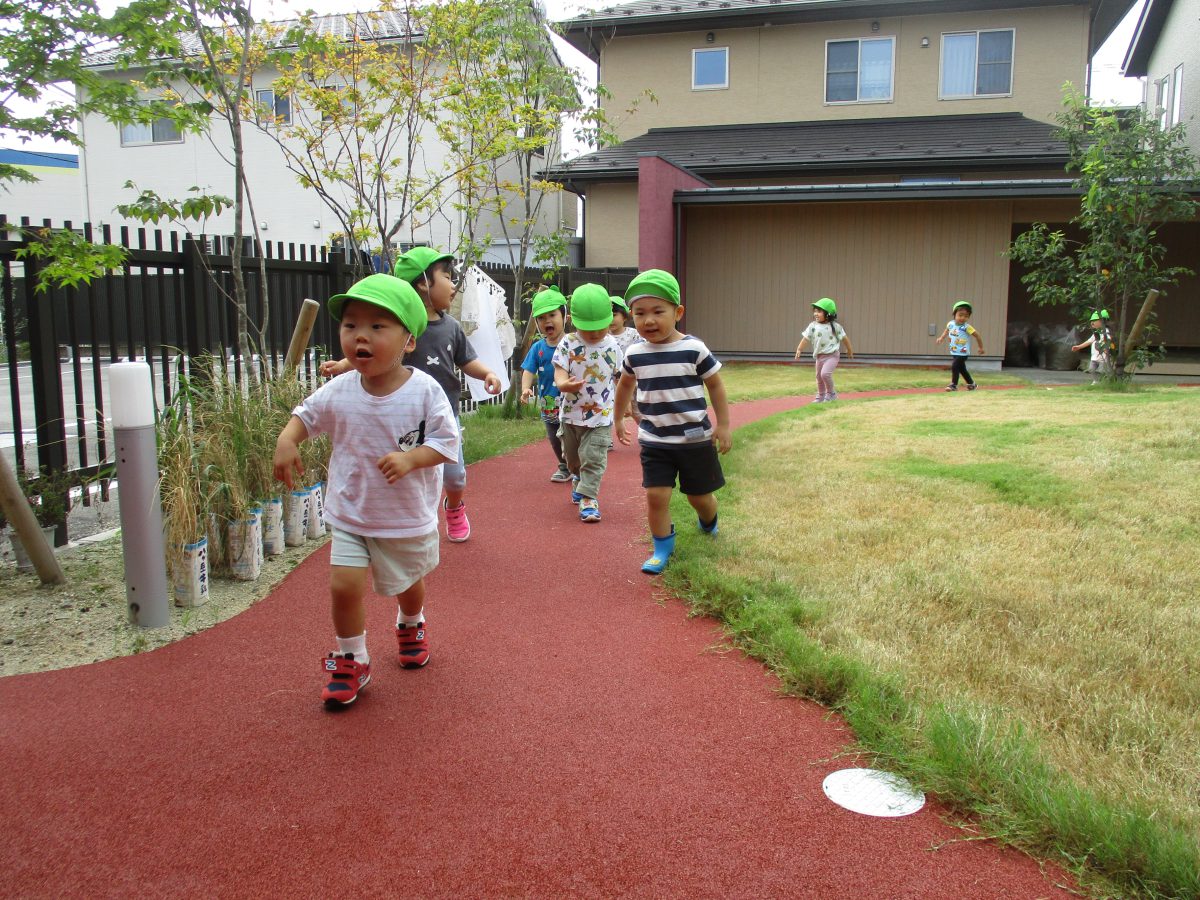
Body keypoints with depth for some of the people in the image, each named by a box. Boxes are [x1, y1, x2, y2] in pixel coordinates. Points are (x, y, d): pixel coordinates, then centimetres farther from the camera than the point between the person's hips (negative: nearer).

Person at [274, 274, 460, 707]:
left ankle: (411, 626, 55)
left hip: (409, 517, -1)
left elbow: (448, 441, -17)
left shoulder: (425, 392, -19)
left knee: (408, 582, 21)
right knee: (344, 586, -10)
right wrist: (287, 440, -13)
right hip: (350, 514, 1)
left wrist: (410, 459, -33)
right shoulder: (338, 391, -10)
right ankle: (351, 661, 15)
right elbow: (305, 415, 7)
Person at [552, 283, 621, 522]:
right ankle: (580, 480, 48)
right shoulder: (568, 344, -11)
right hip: (571, 413, 1)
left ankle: (588, 497, 0)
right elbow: (560, 371, -18)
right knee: (572, 456, 21)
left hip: (601, 415, -1)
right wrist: (564, 384, -42)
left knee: (594, 458, -8)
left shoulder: (612, 346, -4)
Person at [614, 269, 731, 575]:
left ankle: (708, 524, 45)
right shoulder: (634, 355, -4)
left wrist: (723, 425, -3)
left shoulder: (694, 349, -14)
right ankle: (662, 548, 12)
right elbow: (626, 385, 17)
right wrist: (619, 419, 26)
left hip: (695, 439, -2)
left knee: (699, 496, 12)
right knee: (656, 495, -7)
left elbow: (715, 385, -2)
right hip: (654, 442, 2)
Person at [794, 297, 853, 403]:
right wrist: (799, 349, -11)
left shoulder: (835, 326, -8)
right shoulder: (813, 326, -2)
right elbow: (806, 338, -1)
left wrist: (849, 350, 13)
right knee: (819, 376, 14)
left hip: (832, 355, -5)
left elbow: (844, 338, 4)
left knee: (825, 373, -22)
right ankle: (821, 396, 34)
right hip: (820, 355, 5)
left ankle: (831, 393, -1)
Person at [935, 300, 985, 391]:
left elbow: (977, 335, -10)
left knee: (954, 366, -16)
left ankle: (954, 385, -3)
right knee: (962, 369, 17)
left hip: (963, 353, -7)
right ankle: (971, 384, 34)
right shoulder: (950, 324, -4)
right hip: (954, 352, 7)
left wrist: (981, 347, -3)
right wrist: (941, 338, 9)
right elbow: (946, 330, 21)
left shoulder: (966, 327, -19)